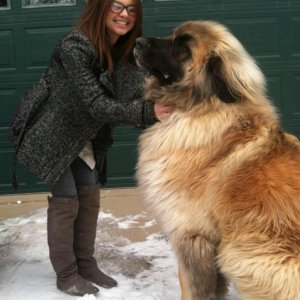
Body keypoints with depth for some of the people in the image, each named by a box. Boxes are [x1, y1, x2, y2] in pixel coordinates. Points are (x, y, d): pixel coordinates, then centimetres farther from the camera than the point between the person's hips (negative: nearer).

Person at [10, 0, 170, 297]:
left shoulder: (125, 50, -7)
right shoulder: (74, 47, -30)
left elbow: (138, 92, -16)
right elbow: (96, 104, -34)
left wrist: (164, 107, -37)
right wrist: (148, 112, -44)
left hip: (81, 135, 7)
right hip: (49, 133, -7)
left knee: (89, 197, 8)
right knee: (65, 201, -3)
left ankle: (86, 265, 23)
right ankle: (65, 274, 13)